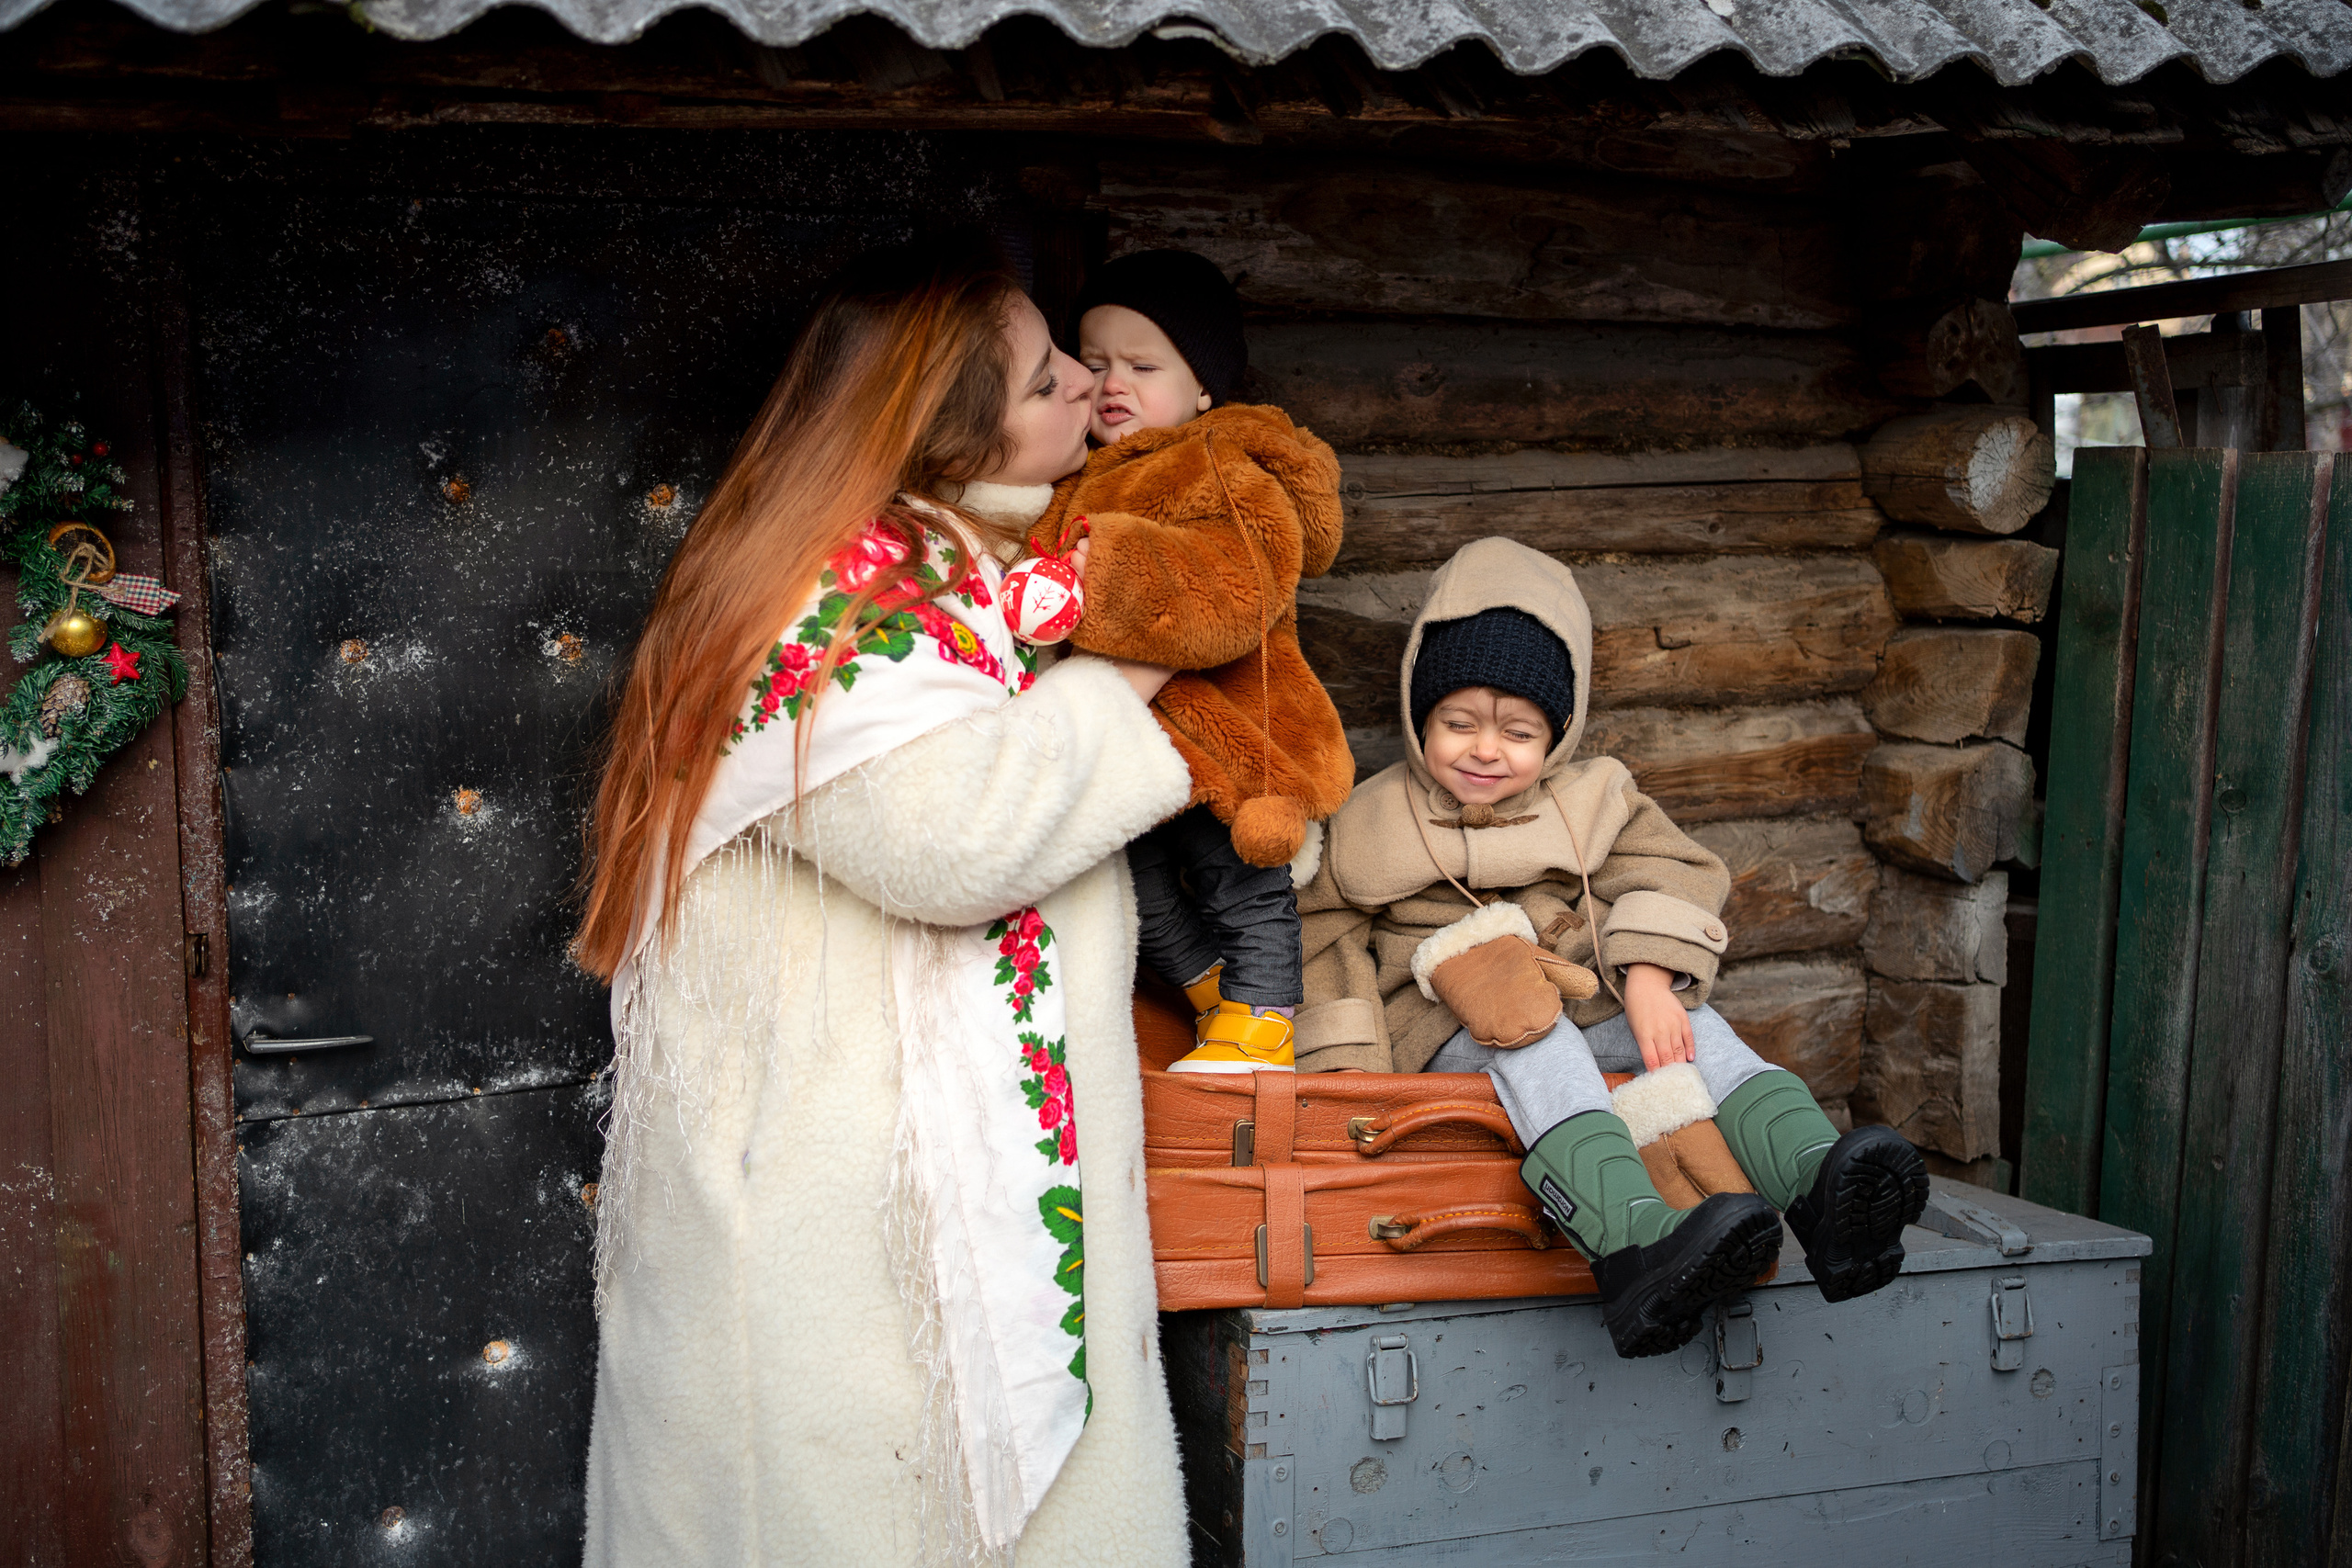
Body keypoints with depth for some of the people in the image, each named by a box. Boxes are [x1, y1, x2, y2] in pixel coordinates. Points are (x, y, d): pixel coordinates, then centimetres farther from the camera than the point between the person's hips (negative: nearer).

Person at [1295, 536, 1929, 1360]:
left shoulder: (1592, 800, 14)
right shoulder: (1372, 825, 7)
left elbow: (1669, 876, 2)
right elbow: (1327, 940, 5)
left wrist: (1650, 980, -18)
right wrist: (1347, 1067, -8)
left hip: (1589, 1014, 4)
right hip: (1448, 1035, -4)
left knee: (1698, 1028, -23)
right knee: (1533, 1037, -36)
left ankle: (1824, 1189, -48)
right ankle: (1636, 1245, -61)